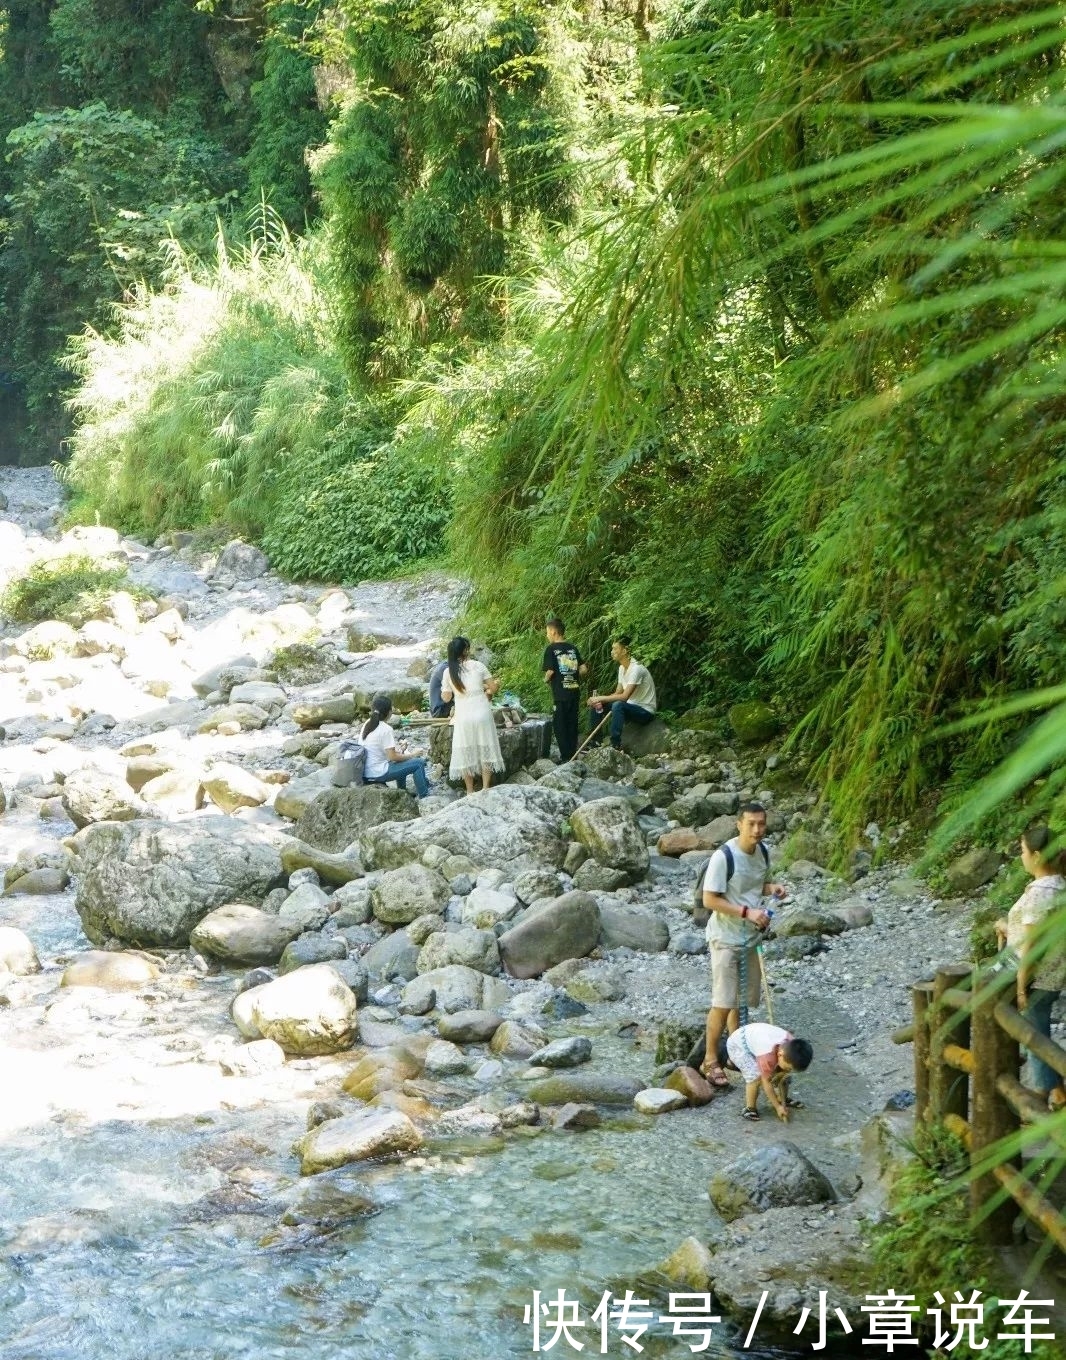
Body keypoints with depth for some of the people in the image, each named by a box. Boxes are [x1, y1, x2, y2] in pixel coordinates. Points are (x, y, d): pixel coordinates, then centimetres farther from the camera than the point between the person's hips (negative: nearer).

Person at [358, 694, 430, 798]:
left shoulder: (367, 724, 7)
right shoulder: (386, 730, -18)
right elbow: (392, 757, -19)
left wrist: (398, 750, 15)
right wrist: (411, 756, -3)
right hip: (378, 773, -9)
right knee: (419, 763, -5)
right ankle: (424, 798, 2)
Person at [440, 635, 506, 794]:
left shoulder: (449, 672, -2)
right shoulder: (478, 666, -4)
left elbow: (446, 698, 6)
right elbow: (493, 687, 1)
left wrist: (442, 690, 27)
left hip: (463, 717, 0)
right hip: (482, 714, 0)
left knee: (466, 753, 11)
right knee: (485, 751, 12)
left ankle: (470, 791, 16)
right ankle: (486, 788, 13)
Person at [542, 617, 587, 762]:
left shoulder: (551, 649, -8)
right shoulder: (572, 648, 9)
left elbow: (550, 671, -15)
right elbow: (583, 669, 7)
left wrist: (546, 679, 5)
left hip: (561, 694, -5)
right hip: (574, 691, 5)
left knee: (560, 726, 2)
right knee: (572, 725, 13)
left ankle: (566, 757, -1)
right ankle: (573, 755, 17)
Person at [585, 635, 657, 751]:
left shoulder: (636, 669, -23)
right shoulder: (622, 668, 5)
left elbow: (624, 696, -29)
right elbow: (618, 693, 8)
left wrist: (601, 698, -25)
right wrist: (599, 700, -9)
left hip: (645, 711, -9)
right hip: (631, 707, 9)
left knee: (618, 705, -36)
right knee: (597, 704, 4)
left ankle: (616, 745, -32)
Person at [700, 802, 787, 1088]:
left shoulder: (763, 852, 1)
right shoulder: (723, 857, -22)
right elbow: (710, 900, -20)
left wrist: (772, 888, -6)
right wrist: (747, 912, -26)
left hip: (752, 938, 7)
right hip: (726, 939, -7)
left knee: (743, 1000, 15)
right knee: (723, 1003, -5)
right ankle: (710, 1061, 7)